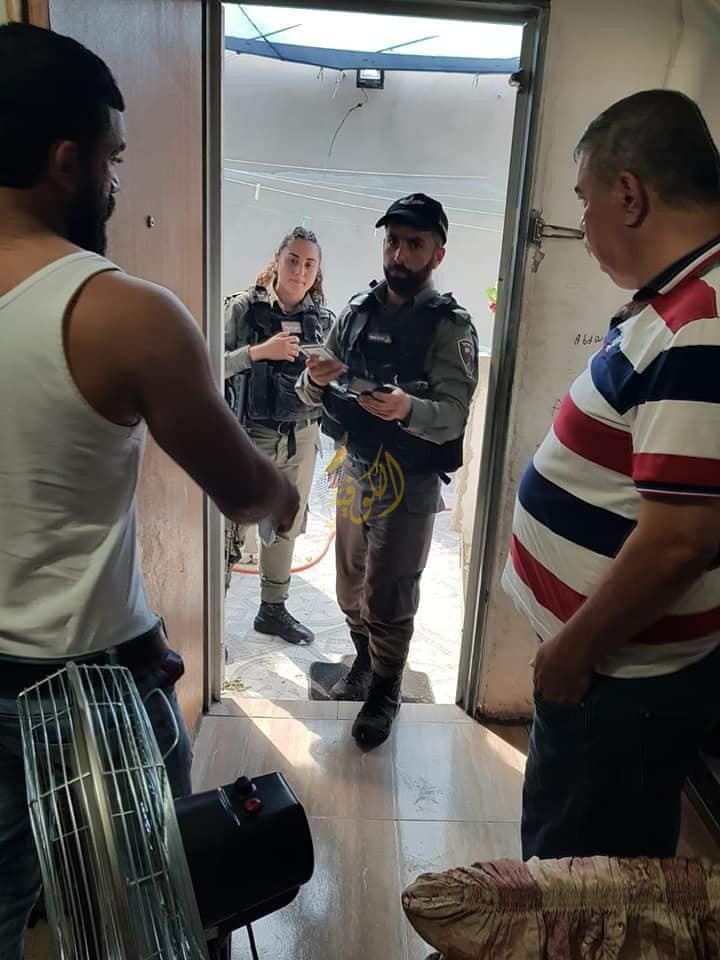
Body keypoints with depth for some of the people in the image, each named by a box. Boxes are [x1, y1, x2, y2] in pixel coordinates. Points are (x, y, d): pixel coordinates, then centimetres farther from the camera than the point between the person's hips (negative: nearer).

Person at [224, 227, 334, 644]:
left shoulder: (323, 318, 5)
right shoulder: (244, 307, -7)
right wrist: (259, 352, -22)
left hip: (301, 437, 5)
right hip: (250, 435, -4)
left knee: (287, 527, 16)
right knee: (231, 528, -2)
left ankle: (274, 609, 33)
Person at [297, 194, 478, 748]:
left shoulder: (451, 326, -10)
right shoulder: (357, 311, 5)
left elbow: (454, 414, -21)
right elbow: (313, 395, 4)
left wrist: (407, 408, -42)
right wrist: (314, 380, -19)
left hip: (410, 481, -5)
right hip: (356, 471, 5)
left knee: (388, 598, 4)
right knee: (351, 588, 18)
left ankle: (385, 693, 28)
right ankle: (365, 664, 44)